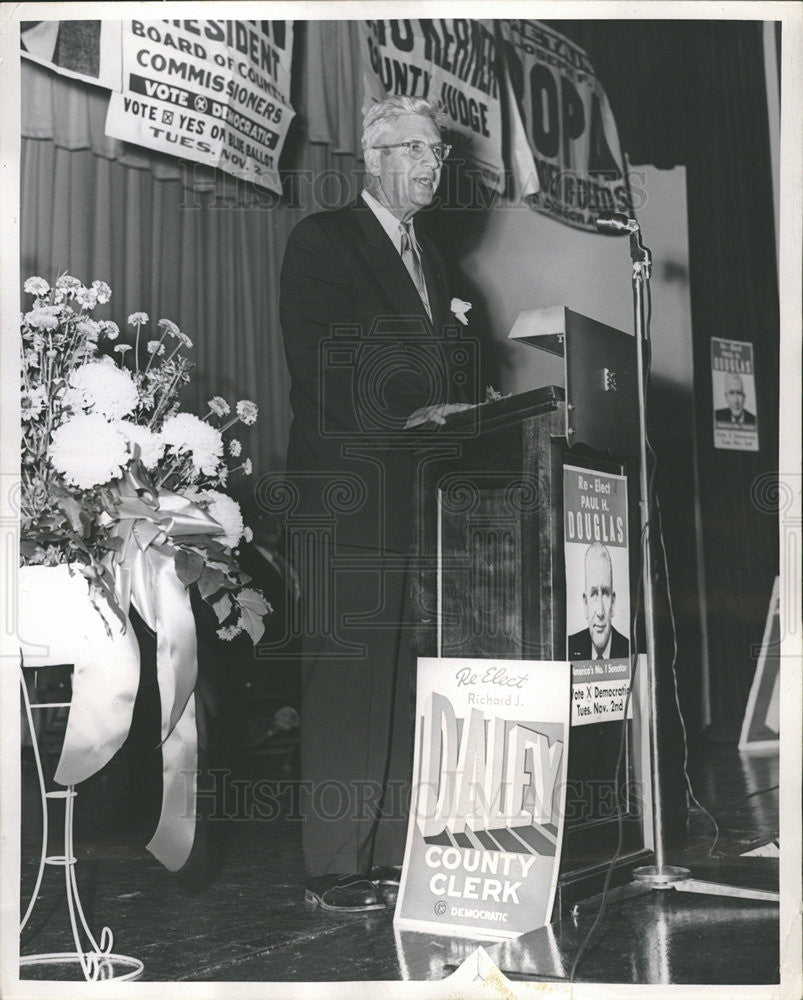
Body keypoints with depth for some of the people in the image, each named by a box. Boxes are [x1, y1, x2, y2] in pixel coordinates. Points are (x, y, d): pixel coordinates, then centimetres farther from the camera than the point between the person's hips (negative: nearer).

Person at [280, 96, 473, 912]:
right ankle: (333, 866, 0)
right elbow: (317, 373, -11)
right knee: (344, 671, -7)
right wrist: (402, 419, -21)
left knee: (408, 676, 5)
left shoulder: (428, 260, 24)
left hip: (420, 491, 7)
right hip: (347, 486, -7)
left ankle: (396, 848, 12)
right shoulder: (321, 240, 0)